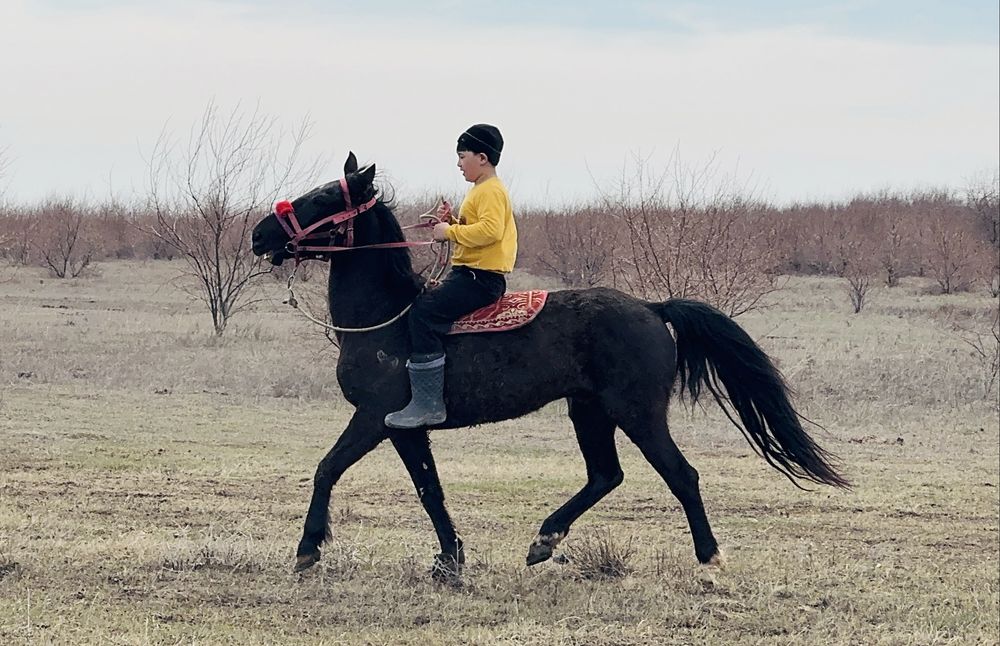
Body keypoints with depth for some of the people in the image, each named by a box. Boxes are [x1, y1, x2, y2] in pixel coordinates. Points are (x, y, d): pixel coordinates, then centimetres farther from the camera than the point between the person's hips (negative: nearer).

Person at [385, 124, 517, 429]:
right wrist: (453, 221, 10)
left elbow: (490, 230, -26)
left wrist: (450, 231, -19)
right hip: (469, 273, 12)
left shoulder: (491, 191, -11)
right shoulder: (479, 191, 22)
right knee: (422, 303, 20)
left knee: (424, 311, -25)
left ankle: (428, 403, -29)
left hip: (480, 277, -12)